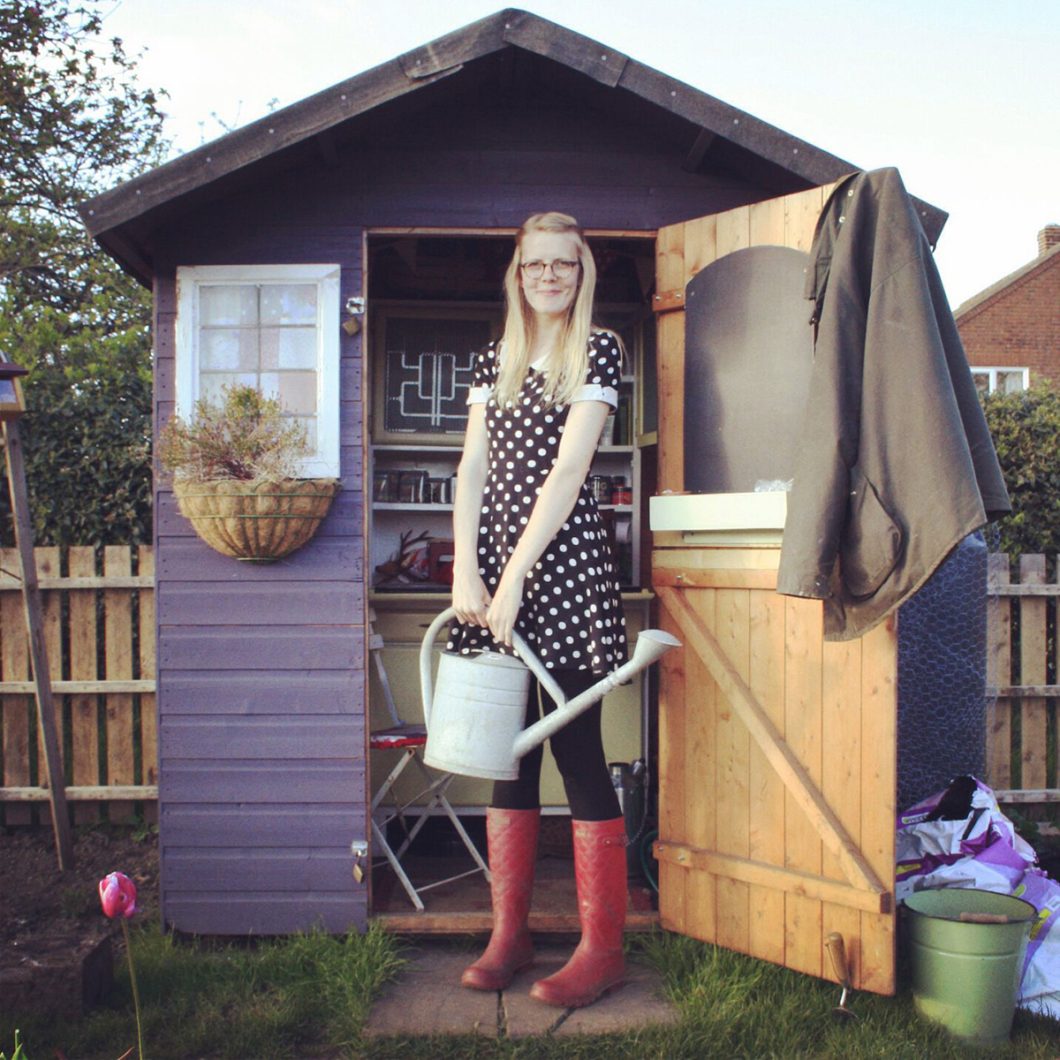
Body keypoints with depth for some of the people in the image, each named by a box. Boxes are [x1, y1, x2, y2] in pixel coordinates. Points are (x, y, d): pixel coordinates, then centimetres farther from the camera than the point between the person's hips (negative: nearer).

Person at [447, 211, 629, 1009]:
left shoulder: (599, 351, 2)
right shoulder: (495, 361, 17)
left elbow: (568, 470, -8)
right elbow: (473, 472, 9)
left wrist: (514, 576, -13)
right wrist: (466, 573, -4)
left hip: (563, 564, -5)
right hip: (489, 568, 5)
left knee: (577, 749, -3)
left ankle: (604, 947, 9)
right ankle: (509, 935, 20)